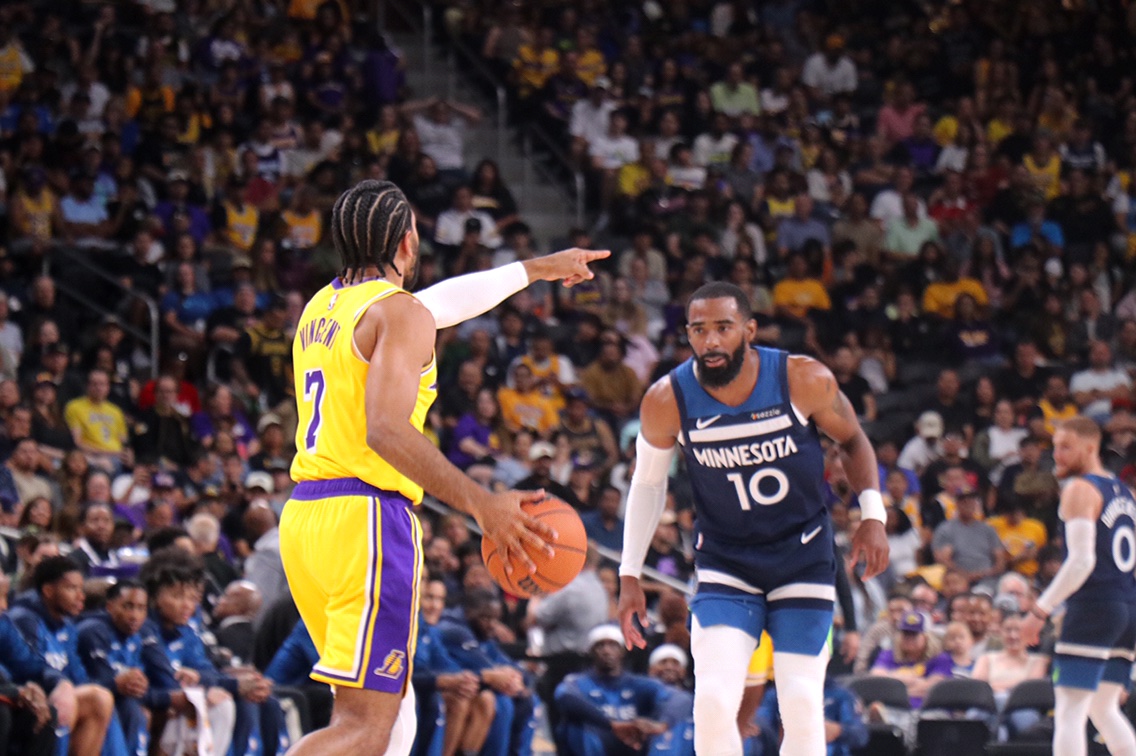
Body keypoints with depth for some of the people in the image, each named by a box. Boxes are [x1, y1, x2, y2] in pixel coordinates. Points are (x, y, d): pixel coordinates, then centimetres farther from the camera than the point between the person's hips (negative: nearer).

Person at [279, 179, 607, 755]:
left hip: (303, 516, 9)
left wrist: (537, 269, 46)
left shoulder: (322, 308, 19)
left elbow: (439, 303, 35)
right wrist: (480, 503, -27)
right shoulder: (399, 313, -8)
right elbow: (386, 430, -22)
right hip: (365, 515, -9)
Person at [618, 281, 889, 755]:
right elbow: (648, 482, 3)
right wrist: (630, 576, 2)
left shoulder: (804, 381, -17)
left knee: (803, 705, -7)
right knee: (713, 701, -16)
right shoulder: (668, 400, -14)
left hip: (804, 555, 0)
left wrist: (872, 513, -11)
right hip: (725, 564, 0)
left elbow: (852, 440, 3)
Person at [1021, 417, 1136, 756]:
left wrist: (1040, 610, -17)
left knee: (1070, 709, -10)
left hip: (1093, 606, -9)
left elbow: (1081, 561, -19)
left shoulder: (1080, 489, -9)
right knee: (1104, 709, 18)